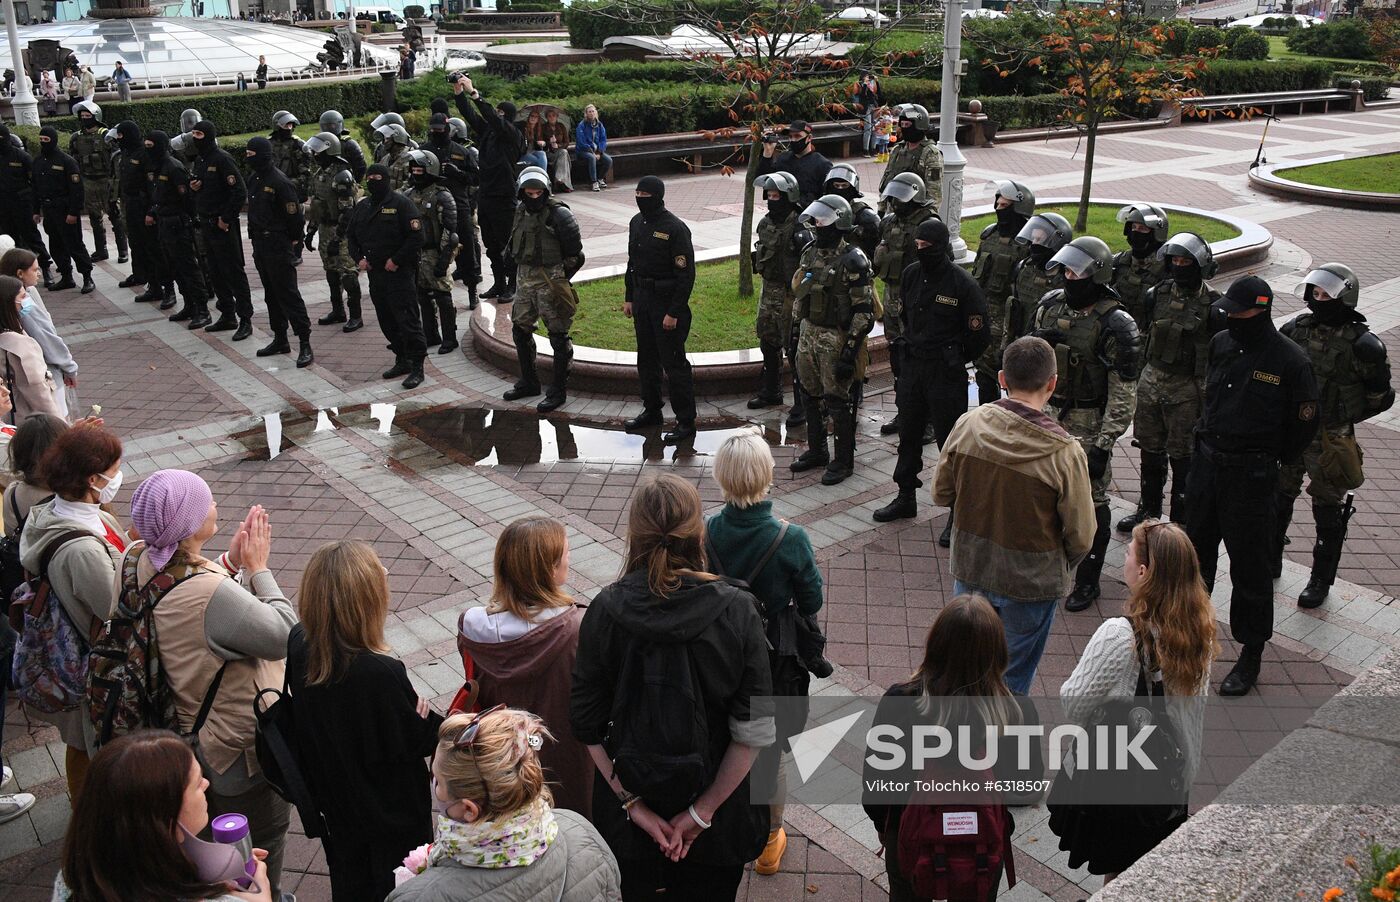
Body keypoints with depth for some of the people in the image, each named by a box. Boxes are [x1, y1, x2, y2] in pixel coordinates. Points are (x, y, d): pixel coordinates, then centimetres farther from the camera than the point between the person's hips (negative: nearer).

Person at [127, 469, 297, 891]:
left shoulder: (138, 561, -12)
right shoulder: (210, 593, -39)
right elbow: (284, 635, -28)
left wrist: (231, 562, -11)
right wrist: (258, 568, -20)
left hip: (192, 727, 9)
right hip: (241, 749, -9)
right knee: (262, 841, 18)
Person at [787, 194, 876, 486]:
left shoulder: (853, 261, -17)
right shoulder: (810, 253, 8)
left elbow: (863, 312, -18)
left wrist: (849, 352, -20)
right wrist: (796, 328, 16)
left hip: (835, 339, -8)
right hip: (808, 334, 8)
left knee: (838, 401, 0)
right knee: (811, 396, 16)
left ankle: (844, 461, 13)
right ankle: (816, 451, 31)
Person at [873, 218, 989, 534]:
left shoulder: (963, 283, -15)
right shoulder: (911, 274, 3)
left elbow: (980, 334, -9)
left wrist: (955, 360, 0)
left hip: (945, 373, -6)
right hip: (912, 366, 6)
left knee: (951, 441, -1)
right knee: (909, 435, 17)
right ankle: (906, 498, 32)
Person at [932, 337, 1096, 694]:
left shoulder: (968, 425, -15)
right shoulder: (1064, 451, -23)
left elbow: (941, 494, -1)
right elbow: (1081, 536, -13)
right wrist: (1060, 568, 7)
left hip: (969, 571, 3)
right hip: (1031, 584, -3)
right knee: (1012, 681, 18)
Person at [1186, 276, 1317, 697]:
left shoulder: (1290, 359, -13)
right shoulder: (1221, 343, 3)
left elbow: (1305, 422, -5)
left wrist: (1273, 460, 2)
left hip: (1251, 474, -6)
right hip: (1206, 461, 6)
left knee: (1250, 564, 2)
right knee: (1197, 550, 19)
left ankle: (1251, 655, 14)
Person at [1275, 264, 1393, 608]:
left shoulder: (1361, 344, -15)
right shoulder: (1295, 329, -2)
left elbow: (1381, 396, -4)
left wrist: (1342, 418, -7)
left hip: (1330, 440, -4)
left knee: (1328, 512, 8)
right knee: (1279, 499, 17)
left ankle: (1321, 580, 22)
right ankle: (1271, 559, 35)